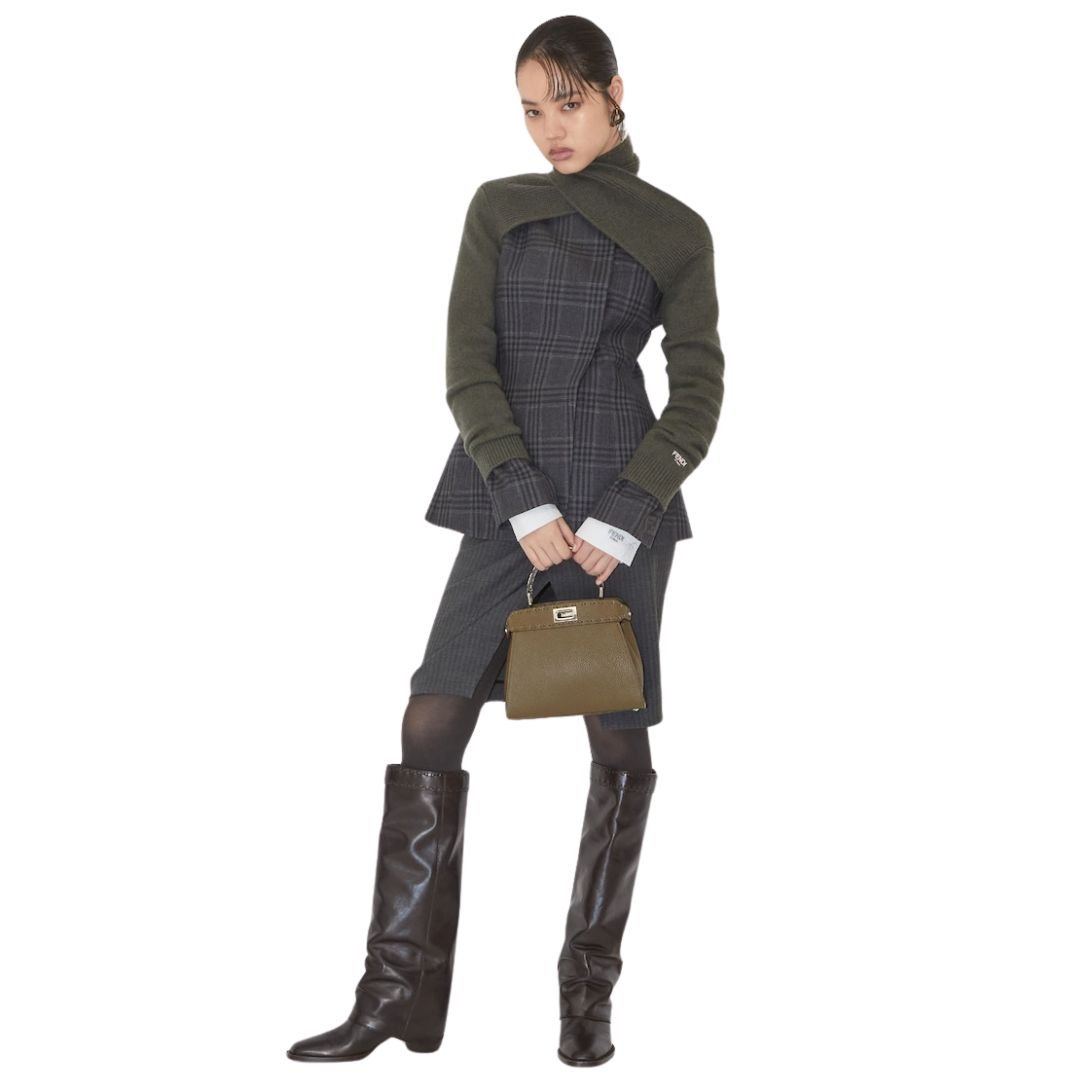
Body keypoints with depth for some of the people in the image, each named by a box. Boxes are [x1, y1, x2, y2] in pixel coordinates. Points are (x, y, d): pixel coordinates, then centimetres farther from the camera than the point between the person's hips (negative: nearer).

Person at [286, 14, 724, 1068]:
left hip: (621, 503, -2)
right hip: (509, 498, 2)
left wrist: (622, 522, -11)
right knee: (430, 726, -4)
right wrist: (528, 506, -11)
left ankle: (589, 993, 13)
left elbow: (697, 394, 0)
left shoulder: (675, 231, 5)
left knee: (619, 740, 0)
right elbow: (468, 367, 1)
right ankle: (398, 990, 3)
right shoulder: (498, 209, 10)